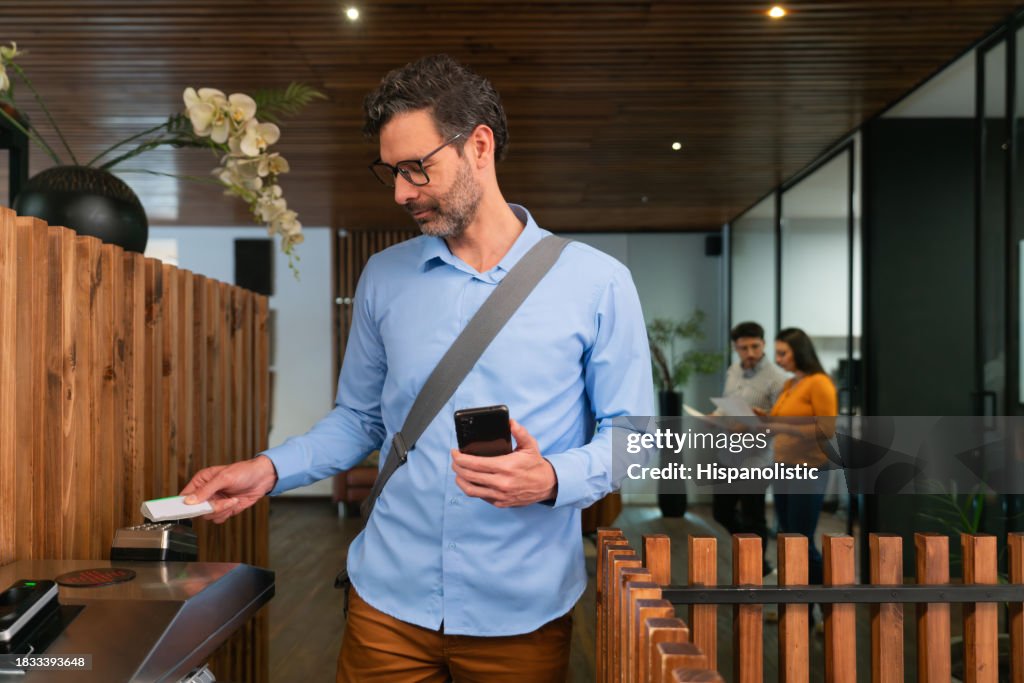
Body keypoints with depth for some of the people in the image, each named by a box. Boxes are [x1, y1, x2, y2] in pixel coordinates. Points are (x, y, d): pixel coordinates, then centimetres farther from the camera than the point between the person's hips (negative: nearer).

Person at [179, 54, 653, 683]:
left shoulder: (597, 282, -5)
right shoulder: (383, 279, 5)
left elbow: (631, 436, -3)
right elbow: (359, 419, 12)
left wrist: (552, 479, -20)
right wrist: (269, 470, -2)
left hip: (523, 611, -2)